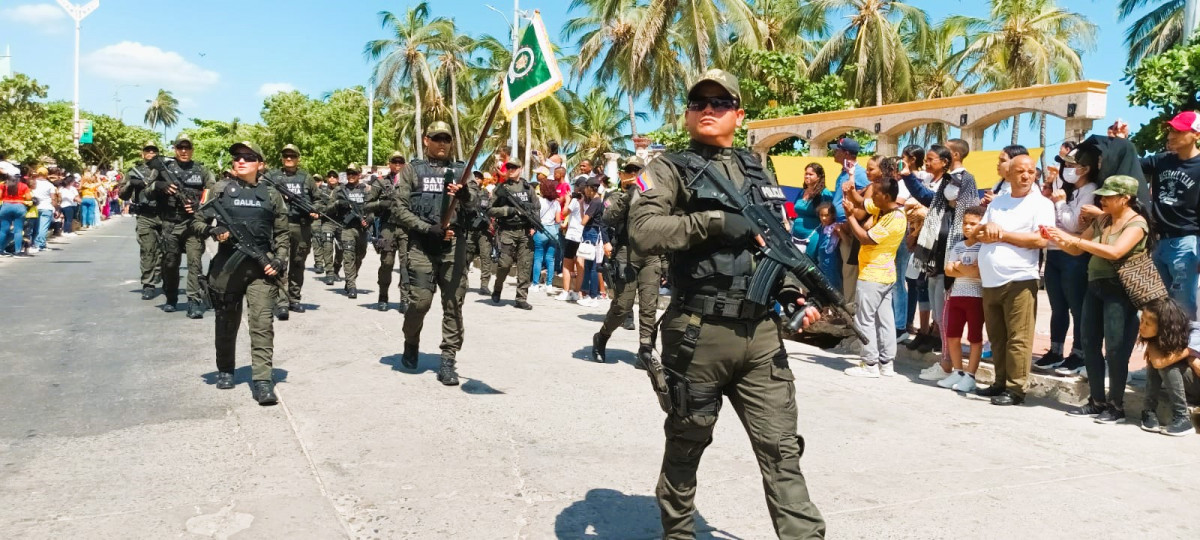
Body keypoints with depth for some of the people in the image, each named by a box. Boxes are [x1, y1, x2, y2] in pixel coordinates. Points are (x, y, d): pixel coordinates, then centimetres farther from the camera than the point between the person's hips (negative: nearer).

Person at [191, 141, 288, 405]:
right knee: (226, 322, 13)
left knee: (262, 322, -10)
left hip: (261, 266, -1)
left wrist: (279, 260, -3)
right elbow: (197, 221, 8)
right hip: (227, 265, 1)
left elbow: (282, 233, 12)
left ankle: (262, 381, -11)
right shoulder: (220, 189, 7)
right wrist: (212, 230, -13)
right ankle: (225, 370, 33)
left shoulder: (271, 195, 9)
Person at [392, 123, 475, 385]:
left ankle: (448, 361, 5)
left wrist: (465, 195, -20)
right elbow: (399, 208, 1)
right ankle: (411, 344, 23)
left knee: (453, 304, -2)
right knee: (420, 301, -6)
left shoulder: (460, 171, 14)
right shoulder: (412, 170, 10)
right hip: (421, 246, -2)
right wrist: (429, 229, -10)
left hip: (454, 246, 2)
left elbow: (477, 206, 3)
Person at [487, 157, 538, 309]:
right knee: (504, 264, -5)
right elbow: (490, 210, -1)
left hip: (525, 232, 2)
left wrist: (534, 226, 2)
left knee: (525, 266, -1)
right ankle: (497, 290, 21)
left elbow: (537, 208, 15)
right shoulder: (501, 188, 4)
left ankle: (522, 298, 5)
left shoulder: (528, 188, 12)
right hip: (507, 232, -2)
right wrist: (509, 210, -12)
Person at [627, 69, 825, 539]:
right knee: (686, 446, 12)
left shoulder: (759, 173, 17)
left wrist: (795, 292, 4)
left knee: (781, 448, 3)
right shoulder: (670, 169, 0)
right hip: (699, 334, -4)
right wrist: (713, 220, -21)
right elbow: (642, 231, -17)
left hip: (762, 334, 4)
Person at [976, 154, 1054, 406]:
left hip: (1019, 280, -6)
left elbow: (1040, 240, -13)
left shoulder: (1041, 203, 0)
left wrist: (1001, 235, -7)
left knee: (1018, 338, -6)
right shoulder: (996, 202, 18)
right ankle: (1001, 383, 21)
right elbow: (977, 234, 18)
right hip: (990, 281, 6)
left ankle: (1016, 389, -1)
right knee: (997, 338, 12)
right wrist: (987, 226, -6)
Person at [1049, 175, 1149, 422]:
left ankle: (1117, 407, 6)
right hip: (1095, 287, 7)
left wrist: (1073, 238, -25)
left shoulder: (1137, 223, -8)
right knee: (1090, 345, 7)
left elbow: (1115, 252, -24)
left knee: (1115, 349, -5)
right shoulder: (1101, 221, 11)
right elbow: (1076, 250, 15)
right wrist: (1059, 240, -6)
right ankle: (1097, 402, 16)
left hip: (1119, 291, -7)